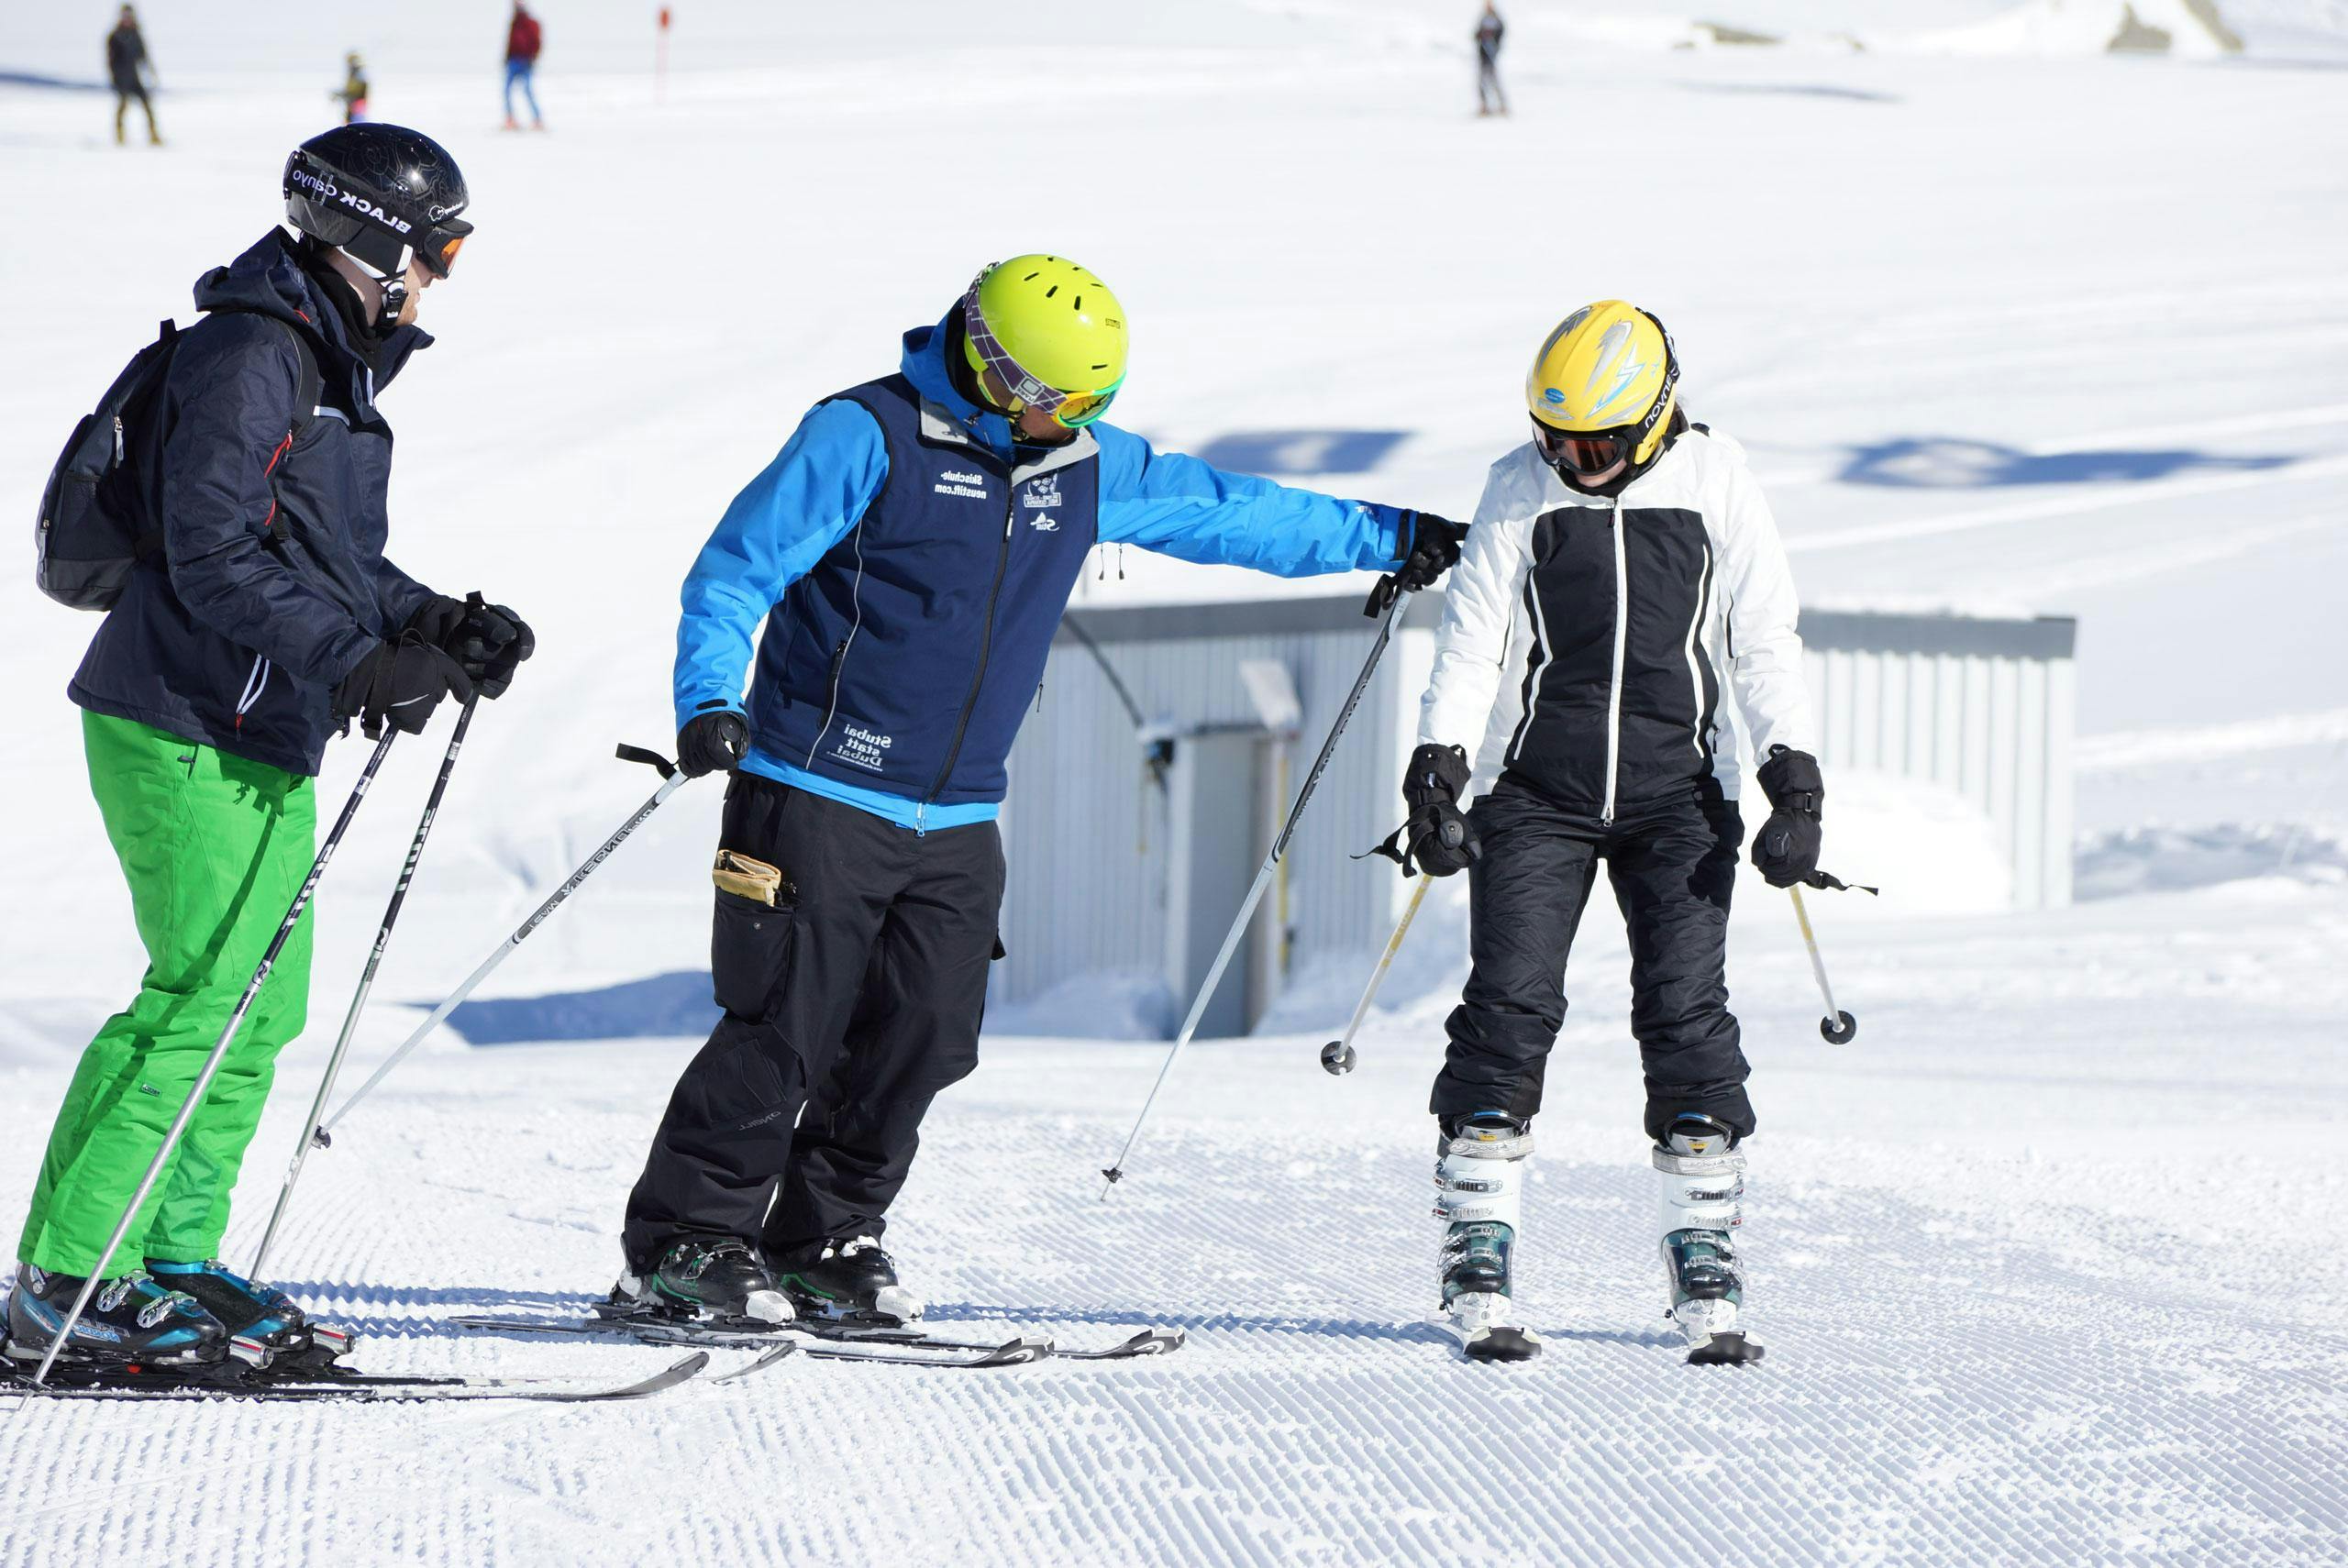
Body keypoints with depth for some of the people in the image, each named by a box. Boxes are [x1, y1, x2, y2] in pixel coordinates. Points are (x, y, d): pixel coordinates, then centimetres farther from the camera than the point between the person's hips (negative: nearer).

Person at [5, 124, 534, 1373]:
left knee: (262, 1010, 10)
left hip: (260, 739, 10)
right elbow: (215, 559, -22)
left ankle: (171, 1262, 17)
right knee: (203, 997, -12)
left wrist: (435, 623, 10)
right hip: (188, 734, -10)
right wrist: (357, 657, -27)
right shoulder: (250, 357, -15)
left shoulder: (328, 364, 17)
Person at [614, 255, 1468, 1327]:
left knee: (922, 1038, 2)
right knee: (786, 1033, -9)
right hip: (822, 798, -6)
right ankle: (684, 1247, 1)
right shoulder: (867, 438, -9)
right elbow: (736, 568, -9)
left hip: (957, 821, 6)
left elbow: (1228, 511, 23)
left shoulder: (1086, 468, 11)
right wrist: (708, 701, -24)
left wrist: (1389, 539, 26)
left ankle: (826, 1241, 16)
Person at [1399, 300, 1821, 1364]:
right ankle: (1476, 1261, -5)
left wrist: (1794, 778, -5)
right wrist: (1438, 768, -6)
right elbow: (1473, 638, 4)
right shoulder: (1521, 487, 3)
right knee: (1511, 1008, -9)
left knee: (1686, 1015, -7)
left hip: (1677, 796, 0)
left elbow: (1763, 640, 4)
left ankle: (1706, 1262, 0)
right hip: (1539, 793, 0)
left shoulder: (1716, 483, 2)